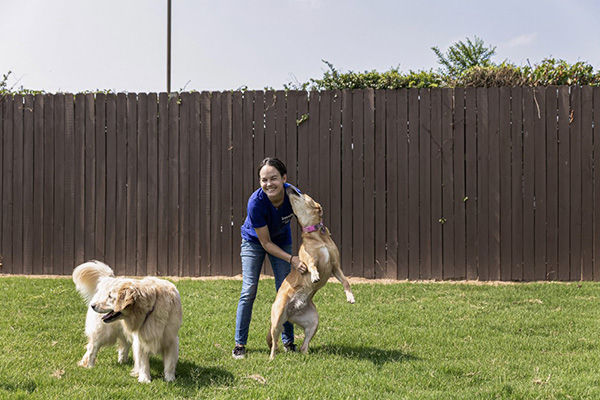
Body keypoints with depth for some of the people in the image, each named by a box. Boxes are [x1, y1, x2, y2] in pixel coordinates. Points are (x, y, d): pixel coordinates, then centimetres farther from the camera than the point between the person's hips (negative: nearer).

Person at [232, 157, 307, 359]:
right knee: (249, 291, -9)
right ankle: (239, 344, -2)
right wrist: (292, 259, -34)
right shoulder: (256, 202, -36)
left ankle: (288, 341, 12)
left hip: (282, 241, 3)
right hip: (254, 241, -3)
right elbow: (266, 243, -26)